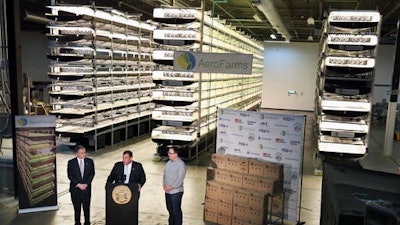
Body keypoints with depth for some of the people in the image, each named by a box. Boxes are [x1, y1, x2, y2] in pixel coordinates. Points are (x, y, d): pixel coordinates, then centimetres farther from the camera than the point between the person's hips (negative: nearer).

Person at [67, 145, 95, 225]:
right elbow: (70, 176, -4)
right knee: (77, 207, 7)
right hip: (75, 188, -1)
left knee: (86, 206, 5)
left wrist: (86, 184, -9)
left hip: (87, 187, 1)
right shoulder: (71, 162, -3)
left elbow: (92, 174, 2)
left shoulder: (90, 161, 2)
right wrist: (78, 184, -12)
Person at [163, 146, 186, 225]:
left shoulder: (181, 164, -16)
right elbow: (165, 174, 13)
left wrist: (171, 187, -18)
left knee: (176, 211, 1)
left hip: (176, 191, -7)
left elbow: (180, 178, -19)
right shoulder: (169, 163, 8)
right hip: (167, 191, 7)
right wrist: (164, 184, -2)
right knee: (170, 209, 19)